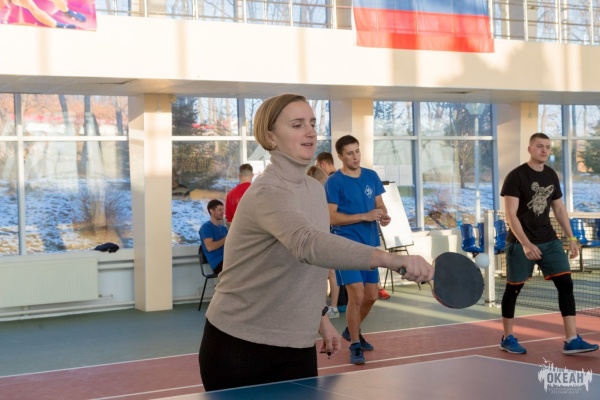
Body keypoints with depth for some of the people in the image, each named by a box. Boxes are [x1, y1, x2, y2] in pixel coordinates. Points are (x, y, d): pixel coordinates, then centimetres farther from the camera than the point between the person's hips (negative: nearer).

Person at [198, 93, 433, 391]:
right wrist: (391, 259, -52)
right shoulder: (267, 194, -23)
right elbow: (310, 244, -42)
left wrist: (320, 317, 13)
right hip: (238, 346, -7)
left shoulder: (315, 189, 6)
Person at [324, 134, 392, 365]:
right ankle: (355, 346, 3)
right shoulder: (334, 182, -9)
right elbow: (331, 217, -15)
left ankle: (352, 331, 36)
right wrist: (365, 216, -21)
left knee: (371, 296, 11)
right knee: (357, 295, -13)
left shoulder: (371, 177, 8)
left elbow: (380, 204, 17)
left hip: (370, 244, 6)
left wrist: (384, 215, -7)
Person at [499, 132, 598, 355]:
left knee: (566, 284, -4)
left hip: (549, 241, 6)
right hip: (521, 243, -6)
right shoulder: (516, 176, -12)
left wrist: (571, 238, 10)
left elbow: (559, 209, 17)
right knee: (513, 289, 5)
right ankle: (507, 339, 19)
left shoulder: (551, 176, 8)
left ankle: (571, 340, -3)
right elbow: (511, 215, -17)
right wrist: (525, 244, -25)